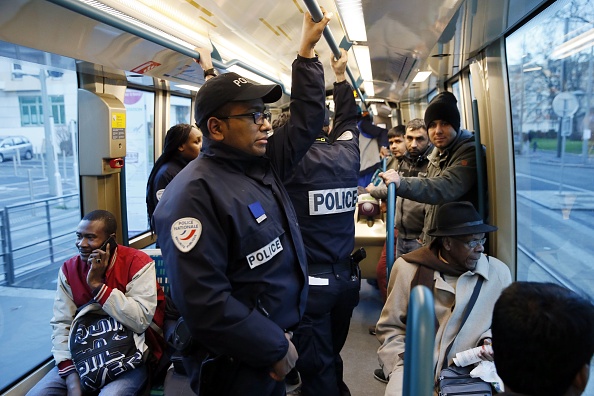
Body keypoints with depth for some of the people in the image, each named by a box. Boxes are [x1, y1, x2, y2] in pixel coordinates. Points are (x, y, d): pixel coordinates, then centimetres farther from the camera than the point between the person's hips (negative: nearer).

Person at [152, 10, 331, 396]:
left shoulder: (263, 164, 1)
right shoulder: (195, 194, -24)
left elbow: (306, 120, 11)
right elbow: (202, 303, -29)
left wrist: (308, 49, 10)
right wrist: (275, 348, -20)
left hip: (278, 338, 8)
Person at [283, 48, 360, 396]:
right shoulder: (348, 153, 0)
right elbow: (349, 117, 20)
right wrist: (340, 75, 34)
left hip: (311, 279, -6)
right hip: (346, 274, 6)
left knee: (316, 367, 8)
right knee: (331, 356, 24)